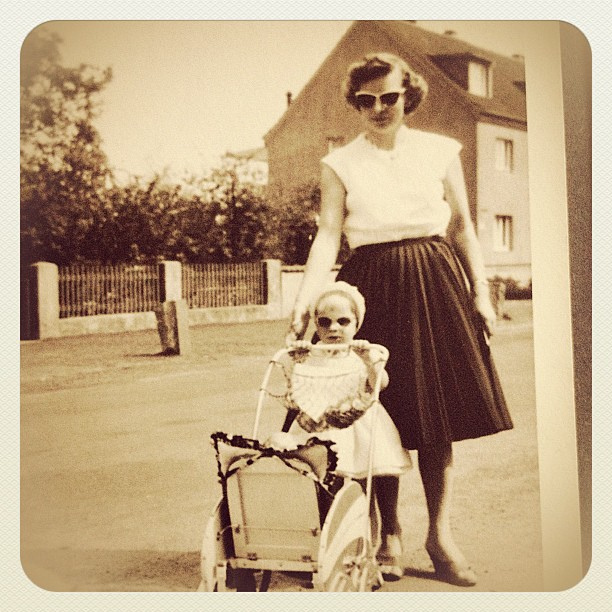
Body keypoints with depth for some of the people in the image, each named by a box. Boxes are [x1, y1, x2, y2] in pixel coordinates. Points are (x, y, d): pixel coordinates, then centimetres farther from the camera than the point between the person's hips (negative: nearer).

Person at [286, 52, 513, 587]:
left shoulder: (441, 152, 7)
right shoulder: (340, 165, 4)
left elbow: (464, 228, 10)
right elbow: (327, 236, -5)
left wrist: (481, 292, 4)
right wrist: (305, 300, -19)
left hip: (434, 287, 1)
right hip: (373, 291, -1)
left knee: (437, 414, 0)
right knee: (382, 416, 0)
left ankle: (441, 534, 10)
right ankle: (388, 533, 15)